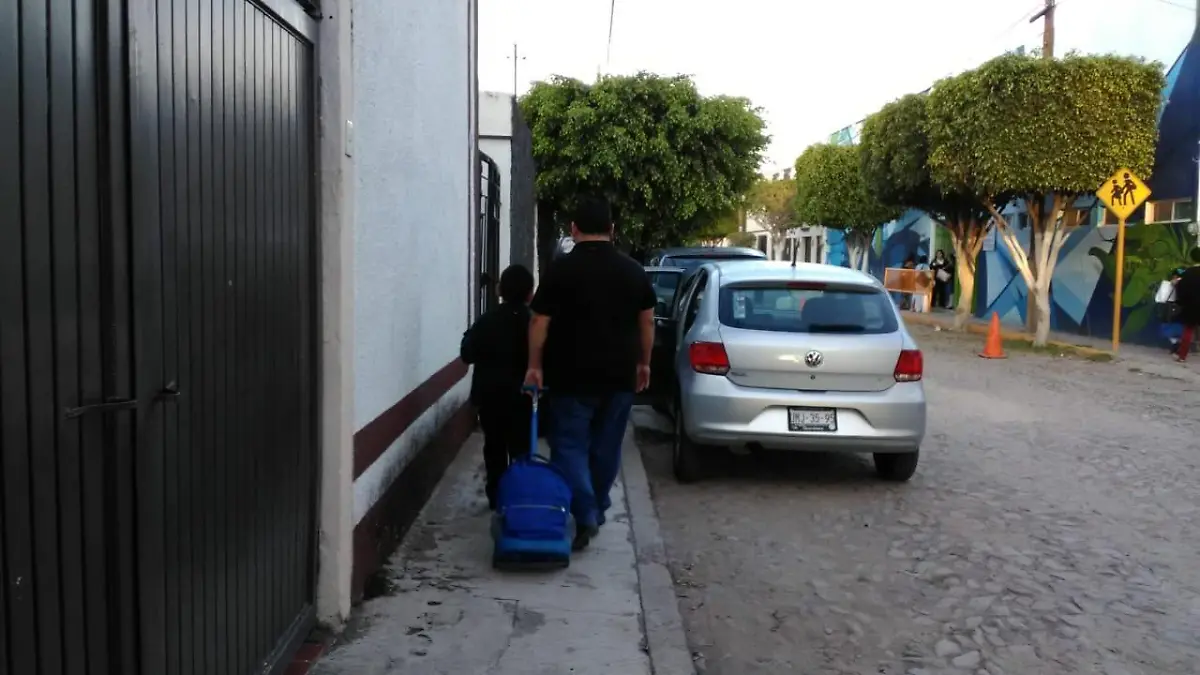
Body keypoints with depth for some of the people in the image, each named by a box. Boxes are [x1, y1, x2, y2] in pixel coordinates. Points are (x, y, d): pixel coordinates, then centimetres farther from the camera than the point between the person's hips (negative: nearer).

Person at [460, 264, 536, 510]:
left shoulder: (485, 321, -2)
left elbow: (467, 354, -2)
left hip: (488, 394, 2)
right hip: (520, 395, -2)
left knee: (494, 447, 11)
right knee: (520, 447, 7)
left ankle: (495, 497, 14)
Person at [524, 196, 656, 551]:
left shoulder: (560, 269, -8)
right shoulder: (634, 270, 4)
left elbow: (540, 323, -8)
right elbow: (647, 322, 8)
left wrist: (535, 366, 0)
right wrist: (643, 363, 17)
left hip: (572, 376, -4)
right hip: (619, 376, 4)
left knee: (570, 446, 2)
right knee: (606, 445, 15)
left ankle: (584, 516, -9)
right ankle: (597, 509, 27)